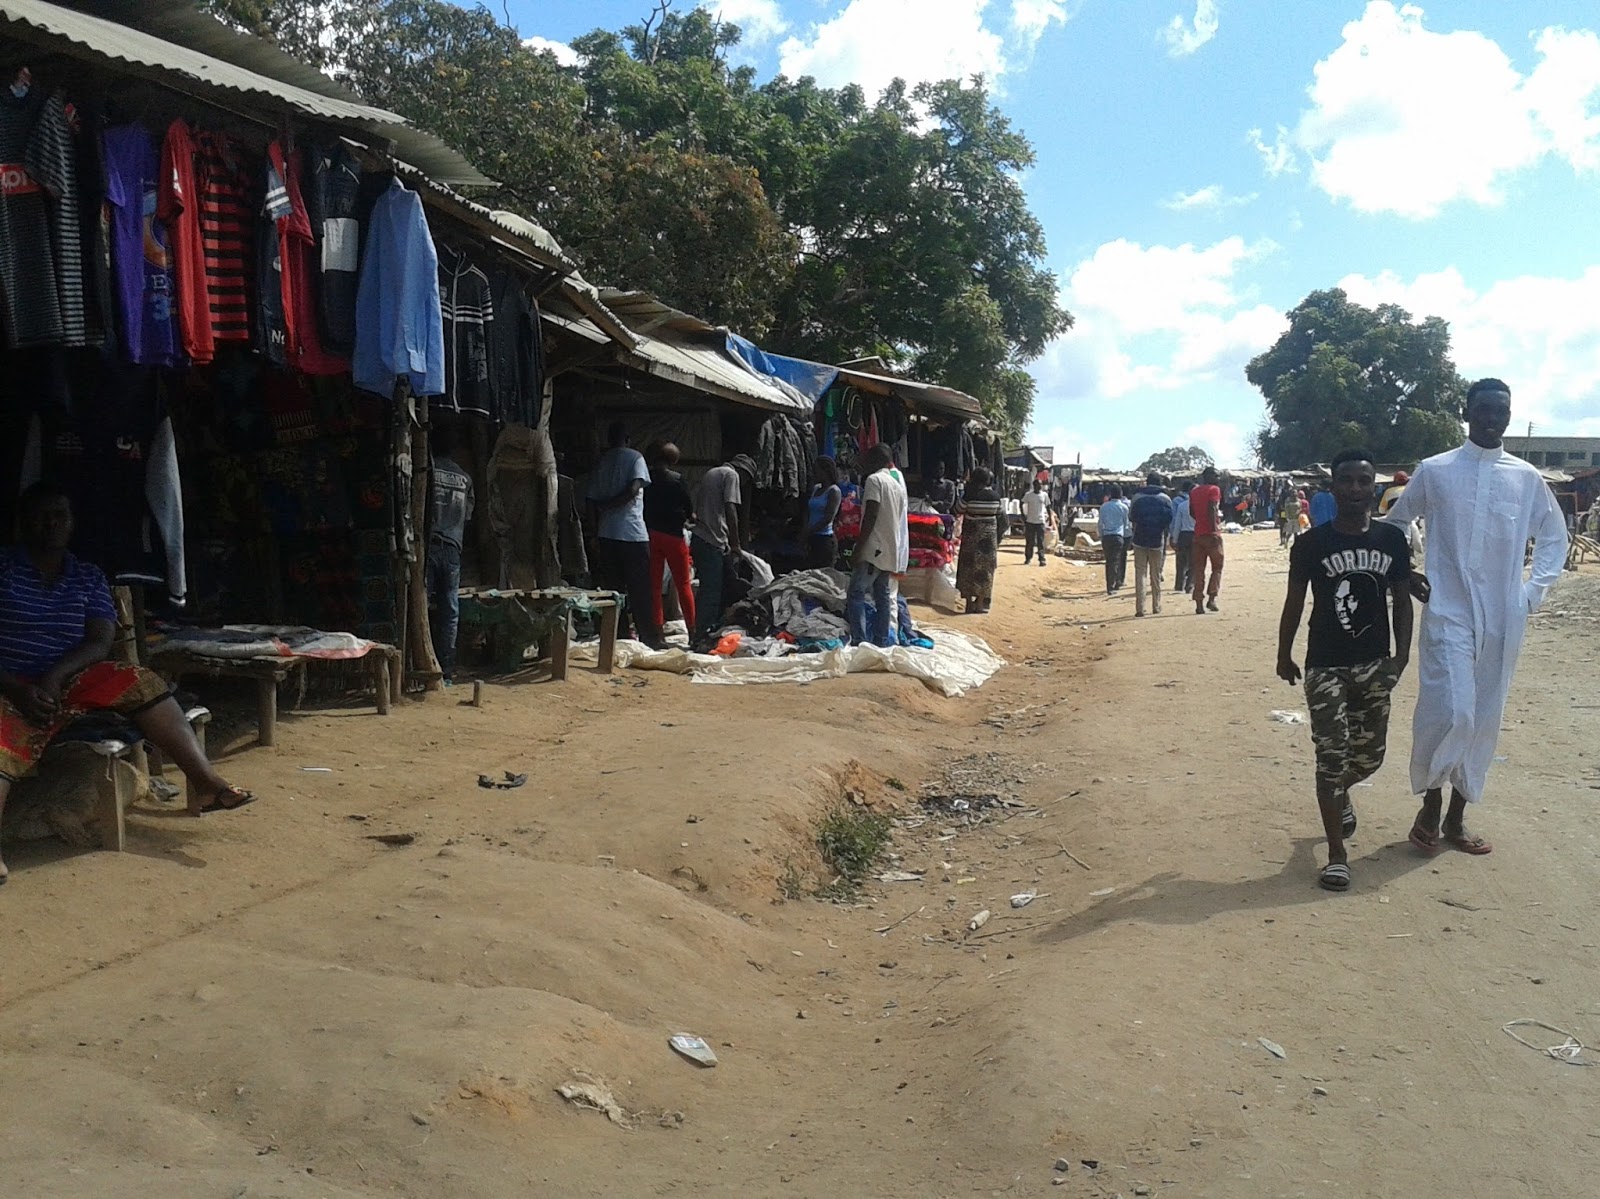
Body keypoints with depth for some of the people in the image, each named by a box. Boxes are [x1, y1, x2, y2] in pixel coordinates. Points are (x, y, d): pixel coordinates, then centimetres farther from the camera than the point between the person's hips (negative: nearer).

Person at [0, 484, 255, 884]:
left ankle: (206, 783, -31)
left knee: (141, 683, -22)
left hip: (69, 679, 4)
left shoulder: (88, 578, 11)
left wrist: (54, 677, -19)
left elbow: (100, 642, -1)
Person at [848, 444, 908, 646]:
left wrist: (858, 549, -17)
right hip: (891, 551, 8)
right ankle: (882, 642, 10)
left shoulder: (874, 479, -10)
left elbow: (870, 517, -17)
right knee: (883, 597, 10)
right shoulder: (897, 481, 15)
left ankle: (861, 642, -12)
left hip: (874, 549, -8)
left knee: (855, 595, -6)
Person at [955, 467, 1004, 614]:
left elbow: (958, 511, -1)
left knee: (969, 568, 6)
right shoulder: (995, 497, -3)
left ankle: (970, 602, 4)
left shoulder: (970, 496, -14)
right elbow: (1001, 515, 7)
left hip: (972, 537, -3)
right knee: (985, 569, 10)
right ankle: (981, 603, 11)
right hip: (989, 537, 3)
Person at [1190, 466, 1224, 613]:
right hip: (1212, 533, -6)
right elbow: (1212, 509, -20)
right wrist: (1214, 527, -20)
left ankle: (1199, 604, 2)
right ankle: (1211, 598, -8)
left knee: (1198, 569, 5)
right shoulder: (1214, 490, -7)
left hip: (1198, 533, 6)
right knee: (1217, 567, 6)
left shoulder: (1194, 492, 14)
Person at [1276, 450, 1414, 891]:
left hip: (1374, 665, 3)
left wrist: (1401, 655, 1)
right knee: (1331, 755, -4)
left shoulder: (1392, 540, 1)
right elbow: (1294, 602, 1)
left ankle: (1341, 791, 48)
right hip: (1325, 667, -3)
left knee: (1370, 754, 13)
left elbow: (1402, 600, 7)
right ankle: (1337, 854, 4)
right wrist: (1284, 656, 4)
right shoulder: (1311, 544, -6)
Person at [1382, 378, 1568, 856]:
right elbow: (1395, 523, 11)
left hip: (1504, 620, 4)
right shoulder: (1434, 471, -1)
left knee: (1484, 720, 9)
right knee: (1449, 712, -15)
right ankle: (1429, 807, 9)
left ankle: (1457, 818, 23)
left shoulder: (1526, 478, 5)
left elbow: (1553, 536, 18)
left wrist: (1536, 590, 8)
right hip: (1449, 614, -3)